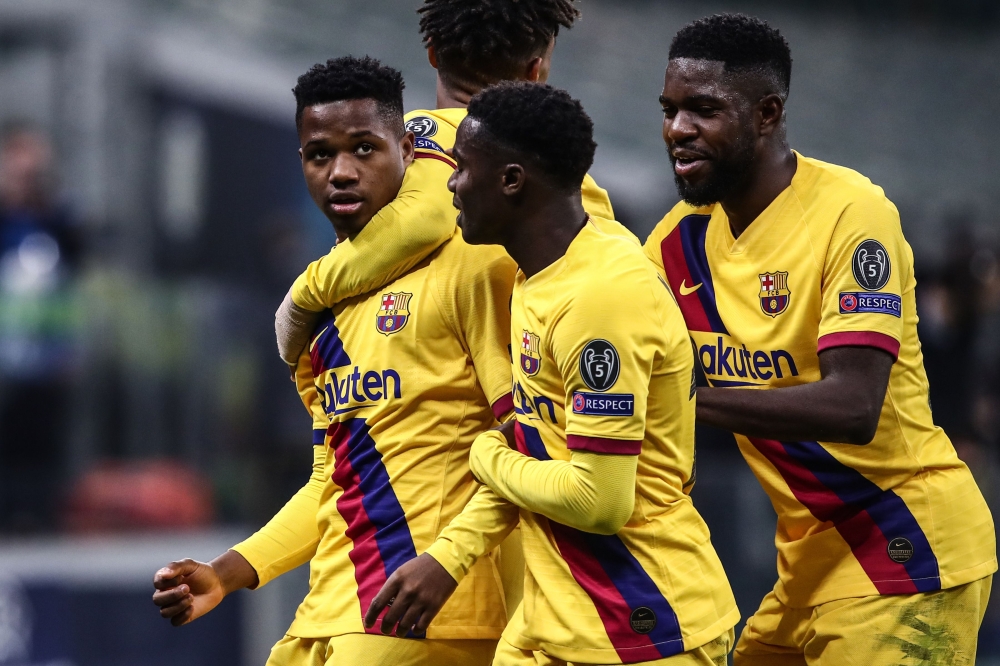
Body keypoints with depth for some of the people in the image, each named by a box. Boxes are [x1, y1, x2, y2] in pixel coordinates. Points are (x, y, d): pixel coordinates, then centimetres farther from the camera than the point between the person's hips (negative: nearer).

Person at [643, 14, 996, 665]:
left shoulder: (851, 213, -17)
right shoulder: (682, 235, 5)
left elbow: (854, 408, -27)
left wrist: (687, 394, -32)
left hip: (907, 550, -7)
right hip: (810, 556, 7)